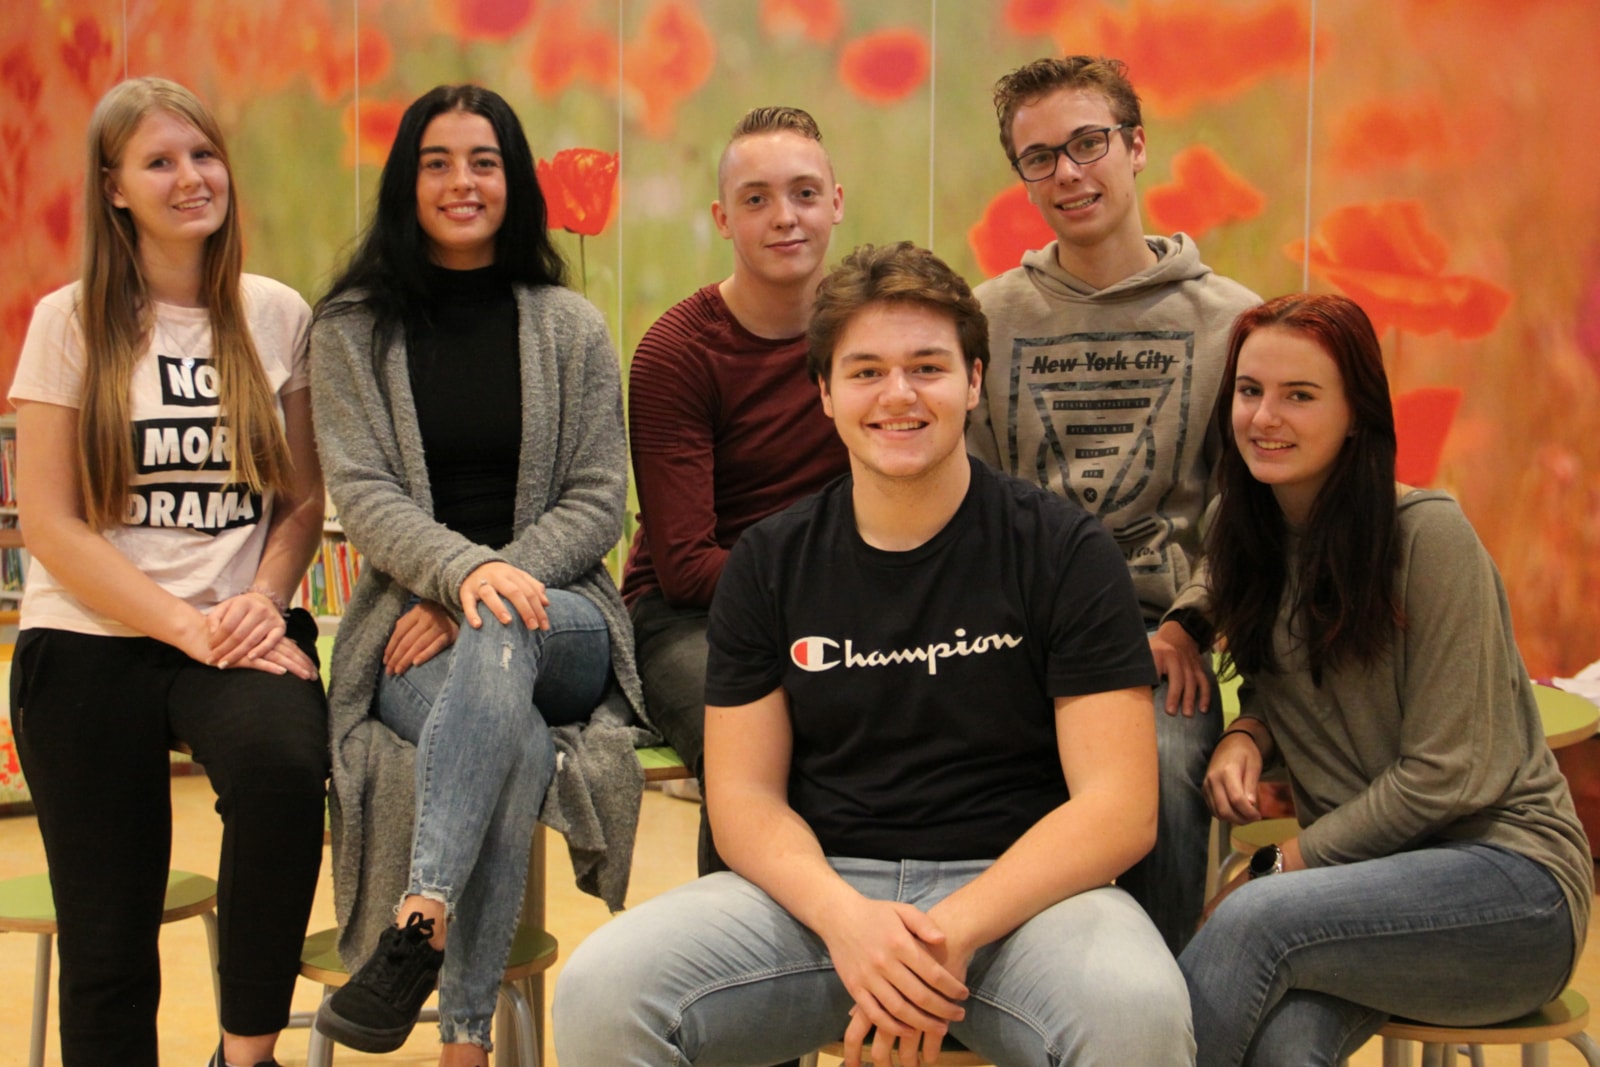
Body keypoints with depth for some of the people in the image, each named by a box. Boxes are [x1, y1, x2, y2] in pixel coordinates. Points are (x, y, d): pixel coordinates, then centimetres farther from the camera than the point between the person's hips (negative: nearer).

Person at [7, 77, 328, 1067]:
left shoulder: (277, 316, 7)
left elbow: (305, 499, 10)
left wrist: (261, 602, -10)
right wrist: (189, 626, -14)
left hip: (242, 630, 0)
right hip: (91, 641, 0)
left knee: (286, 769, -33)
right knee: (108, 950, -1)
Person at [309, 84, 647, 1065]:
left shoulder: (571, 329, 10)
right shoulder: (354, 329, 8)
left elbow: (599, 501, 3)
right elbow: (363, 494, -4)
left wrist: (489, 597, -13)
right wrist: (466, 571, -25)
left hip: (563, 622, 1)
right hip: (412, 626, 0)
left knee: (498, 640, -39)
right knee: (518, 747, -35)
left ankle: (417, 926, -44)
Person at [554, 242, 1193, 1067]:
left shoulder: (1064, 551, -2)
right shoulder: (769, 563, 7)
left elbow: (1119, 809, -7)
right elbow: (744, 794, 5)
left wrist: (951, 934, -20)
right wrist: (842, 915, -17)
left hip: (1017, 888, -2)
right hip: (816, 886, 2)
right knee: (600, 991, -22)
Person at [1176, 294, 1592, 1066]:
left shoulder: (1429, 536, -14)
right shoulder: (1252, 536, 6)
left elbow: (1445, 773, -14)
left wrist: (1294, 859, -9)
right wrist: (1246, 734, -3)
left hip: (1511, 881, -4)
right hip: (1360, 870, 4)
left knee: (1255, 919, -32)